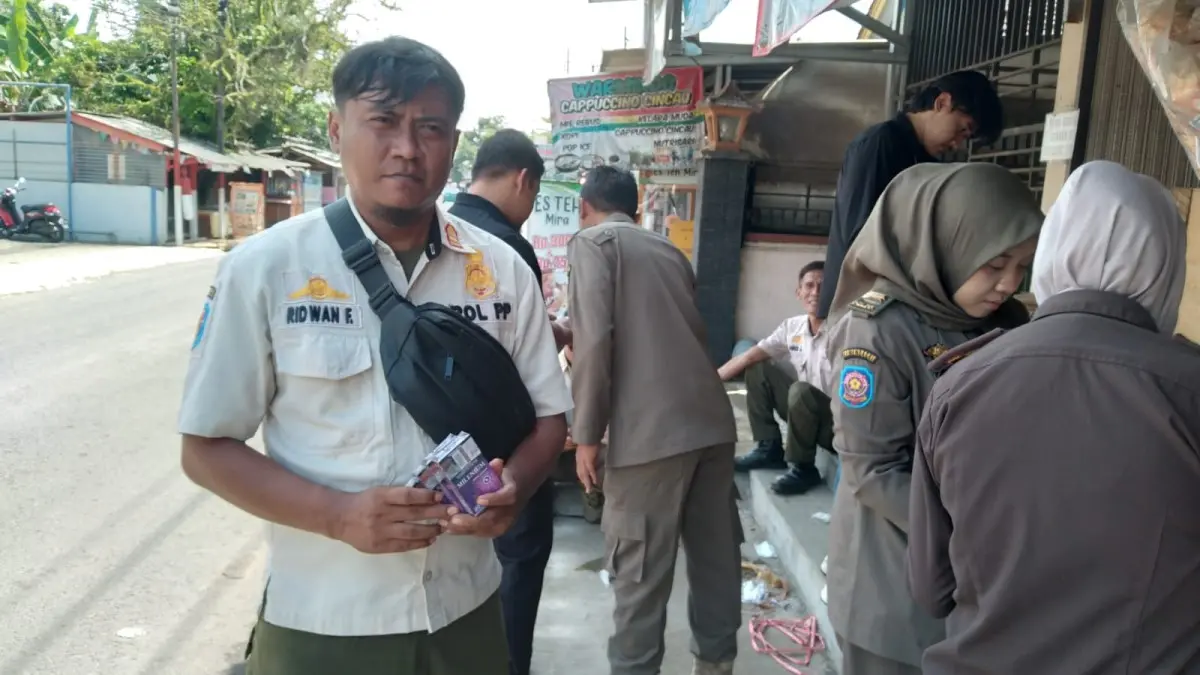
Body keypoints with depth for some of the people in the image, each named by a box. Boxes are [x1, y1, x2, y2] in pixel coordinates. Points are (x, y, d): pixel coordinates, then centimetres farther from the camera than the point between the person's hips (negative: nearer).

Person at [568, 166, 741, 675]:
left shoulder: (592, 242, 2)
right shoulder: (669, 250, 22)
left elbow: (594, 338, -11)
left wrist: (586, 433, -7)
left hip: (651, 429, -7)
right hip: (711, 419, 7)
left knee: (640, 568, 3)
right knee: (715, 554, 15)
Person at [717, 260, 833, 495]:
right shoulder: (793, 326, 0)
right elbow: (750, 356, 1)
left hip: (837, 424, -6)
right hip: (804, 411, 7)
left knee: (801, 391, -34)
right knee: (758, 368, 2)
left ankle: (802, 467, -13)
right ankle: (769, 448, 5)